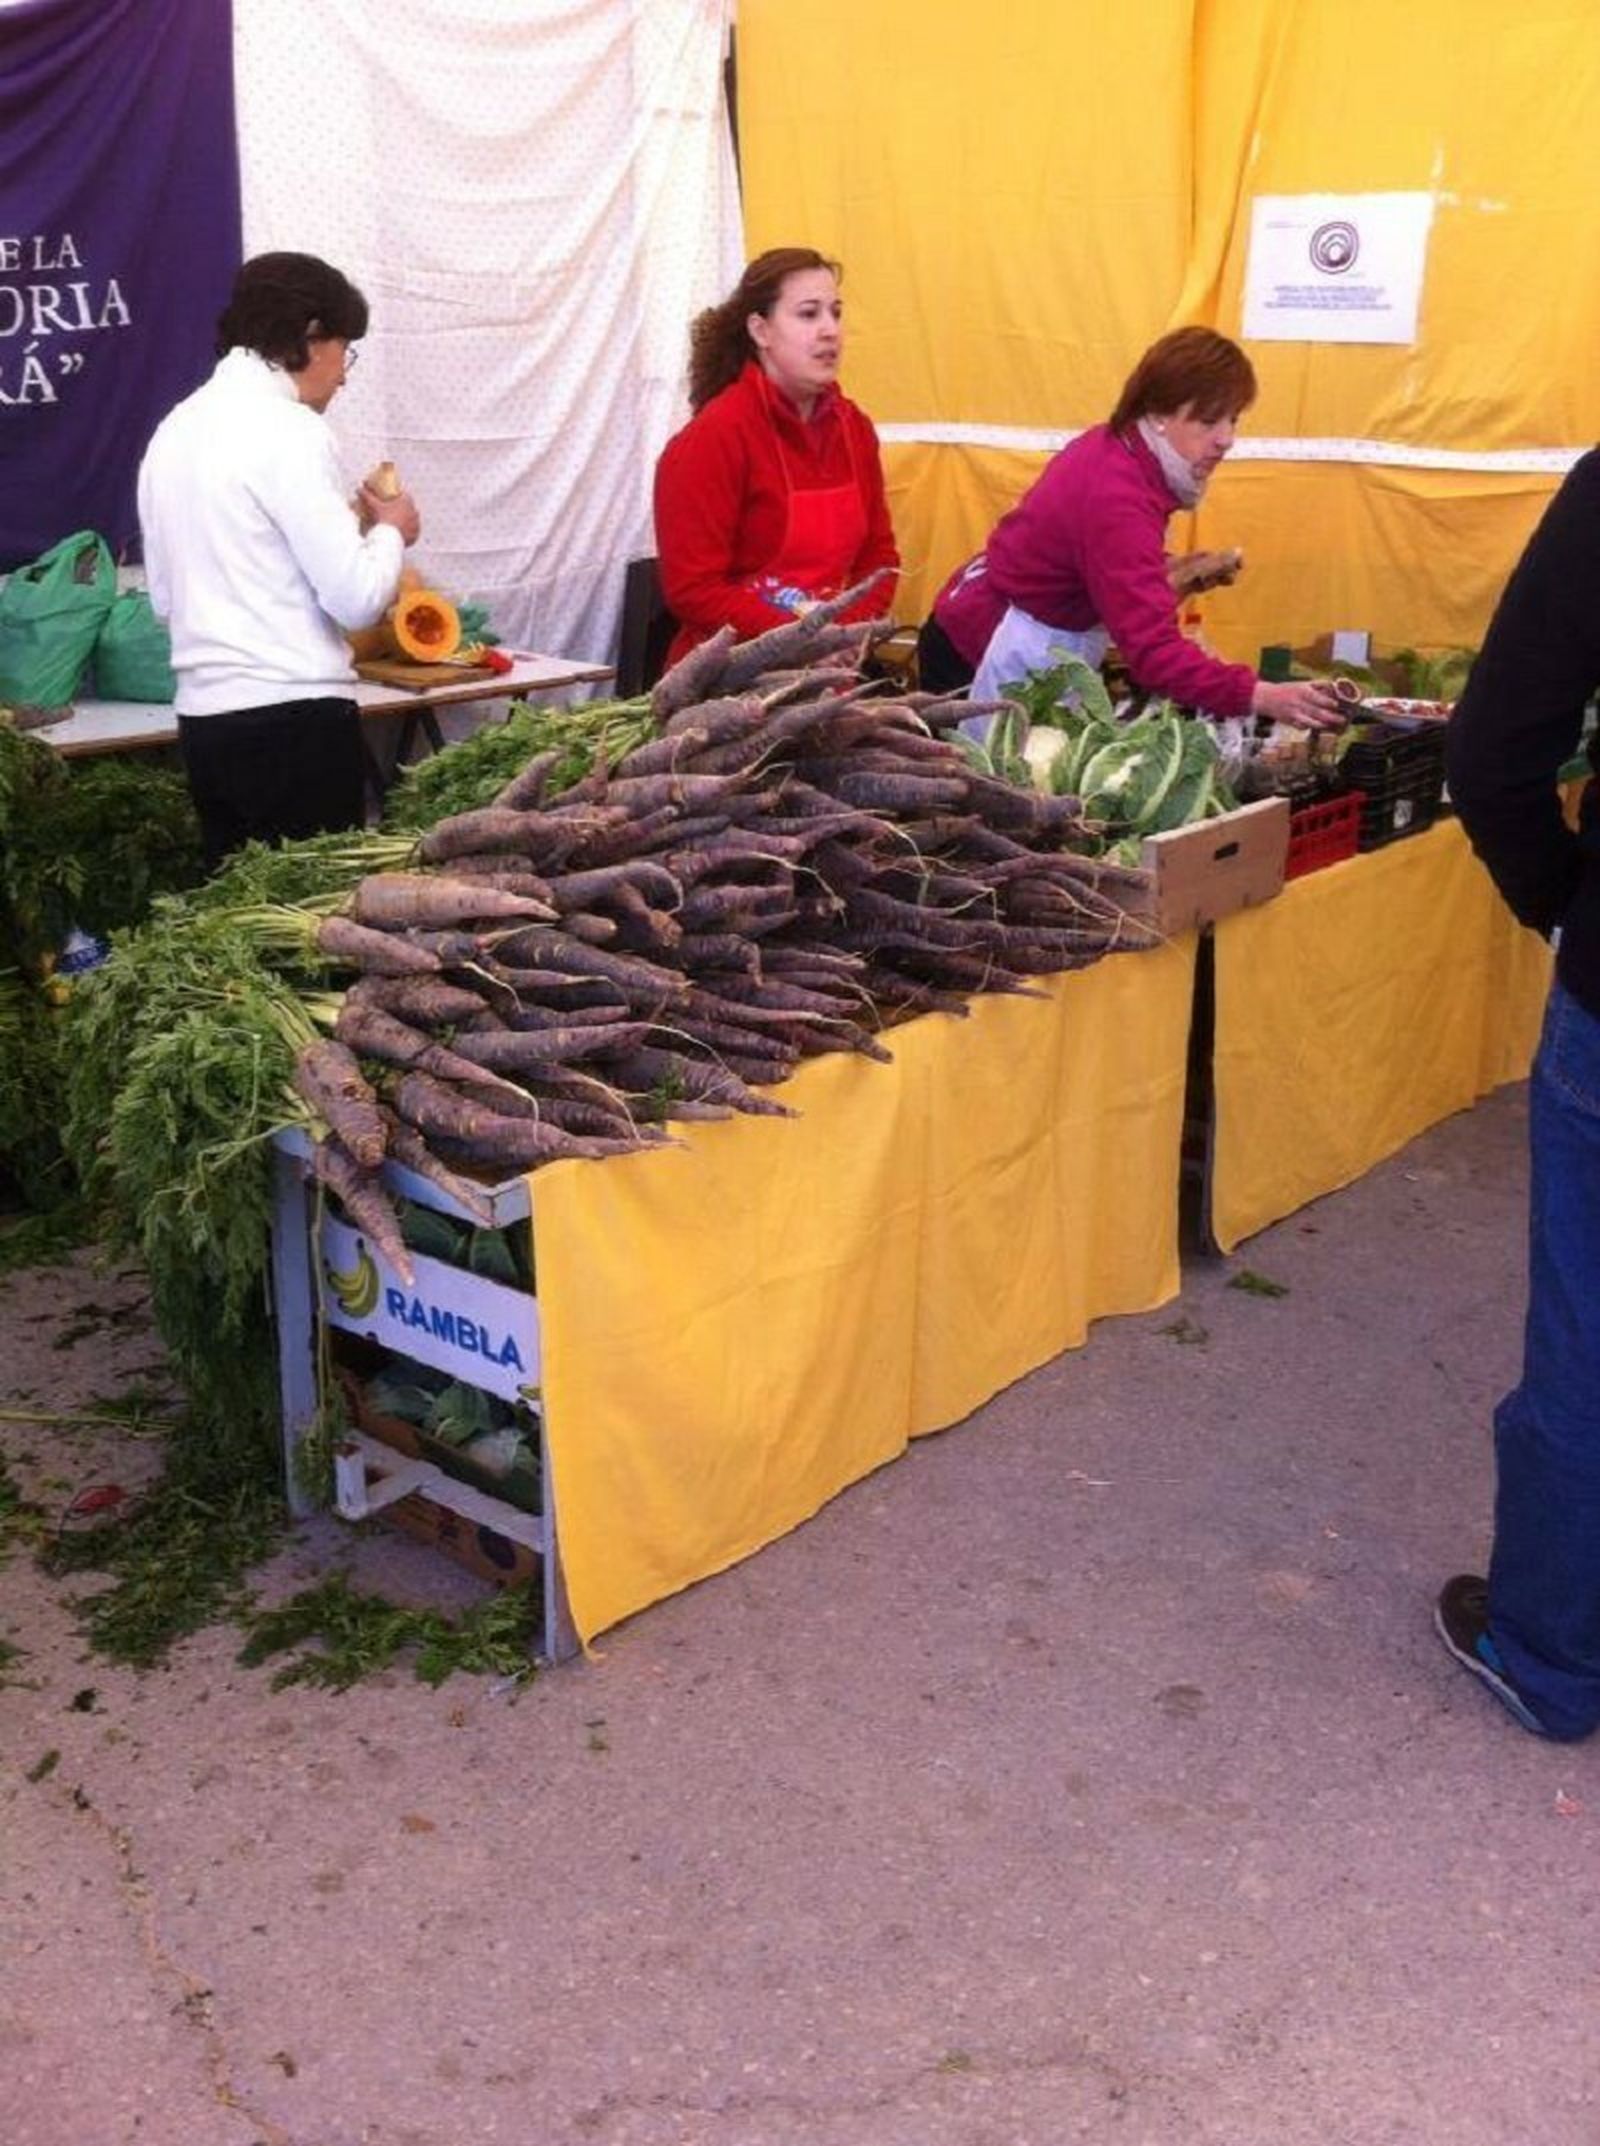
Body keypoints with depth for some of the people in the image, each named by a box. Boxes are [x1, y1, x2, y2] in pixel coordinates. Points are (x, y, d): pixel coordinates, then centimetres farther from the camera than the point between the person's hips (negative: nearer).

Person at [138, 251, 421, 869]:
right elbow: (357, 599, -15)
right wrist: (391, 532, 6)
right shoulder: (287, 429, -10)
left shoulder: (176, 429, 13)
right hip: (293, 718, -8)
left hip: (204, 718, 8)